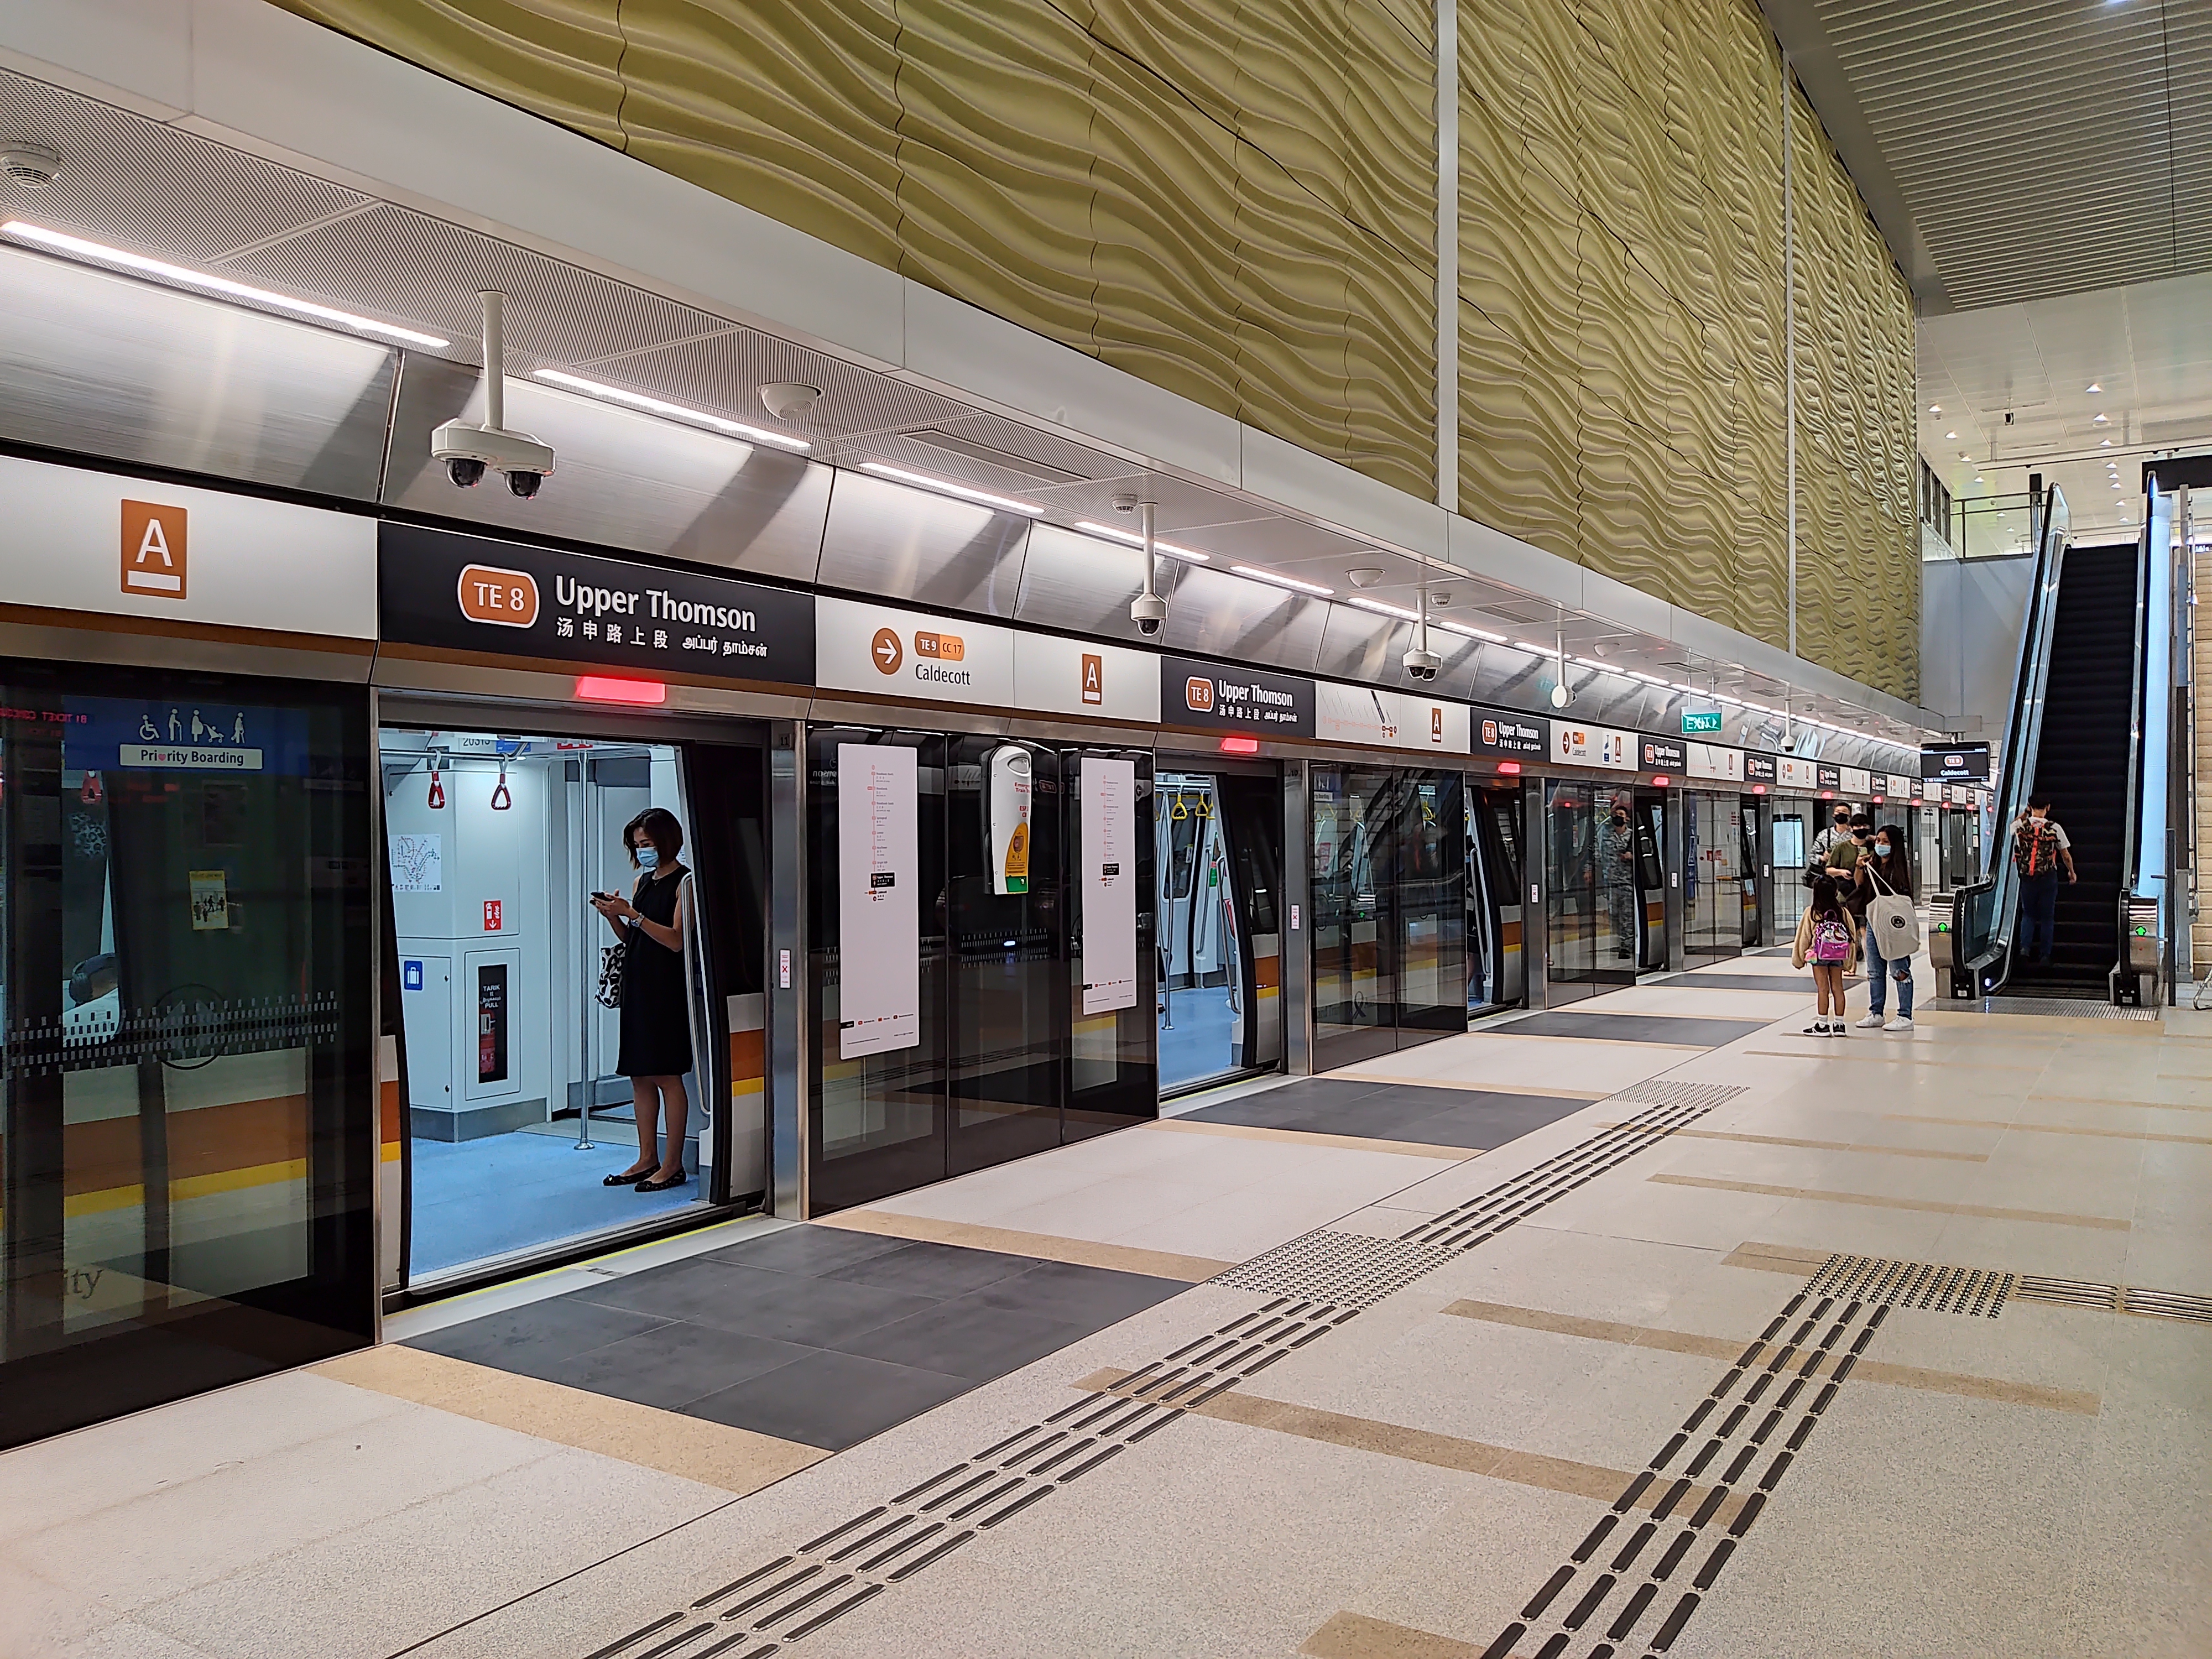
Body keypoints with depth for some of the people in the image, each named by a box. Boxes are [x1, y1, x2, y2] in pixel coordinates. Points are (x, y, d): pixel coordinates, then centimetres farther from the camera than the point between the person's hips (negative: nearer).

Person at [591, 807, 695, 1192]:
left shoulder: (684, 882, -7)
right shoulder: (642, 882, 15)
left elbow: (677, 940, -16)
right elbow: (631, 939, 18)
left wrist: (633, 915, -20)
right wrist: (613, 916, 0)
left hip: (667, 987, -8)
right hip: (637, 984, 8)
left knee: (666, 1076, -4)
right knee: (639, 1075, 9)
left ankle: (673, 1165, 3)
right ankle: (647, 1159, 17)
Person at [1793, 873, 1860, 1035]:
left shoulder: (1811, 912, -9)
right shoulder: (1843, 912, 0)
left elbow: (1803, 936, -3)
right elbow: (1852, 937, 5)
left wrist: (1799, 958, 8)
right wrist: (1850, 962, 14)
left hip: (1818, 955, -3)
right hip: (1838, 955, 4)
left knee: (1823, 989, 1)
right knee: (1837, 988, 9)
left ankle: (1822, 1025, 5)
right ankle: (1839, 1024, 13)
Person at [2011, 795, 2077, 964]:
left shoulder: (2020, 825, -7)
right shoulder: (2055, 828, -9)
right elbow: (2066, 856, 0)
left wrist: (2023, 814, 24)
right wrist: (2072, 873, 17)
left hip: (2027, 878, 1)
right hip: (2048, 878, -1)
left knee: (2028, 914, 16)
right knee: (2047, 917, 11)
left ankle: (2025, 947, -4)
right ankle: (2045, 955, 12)